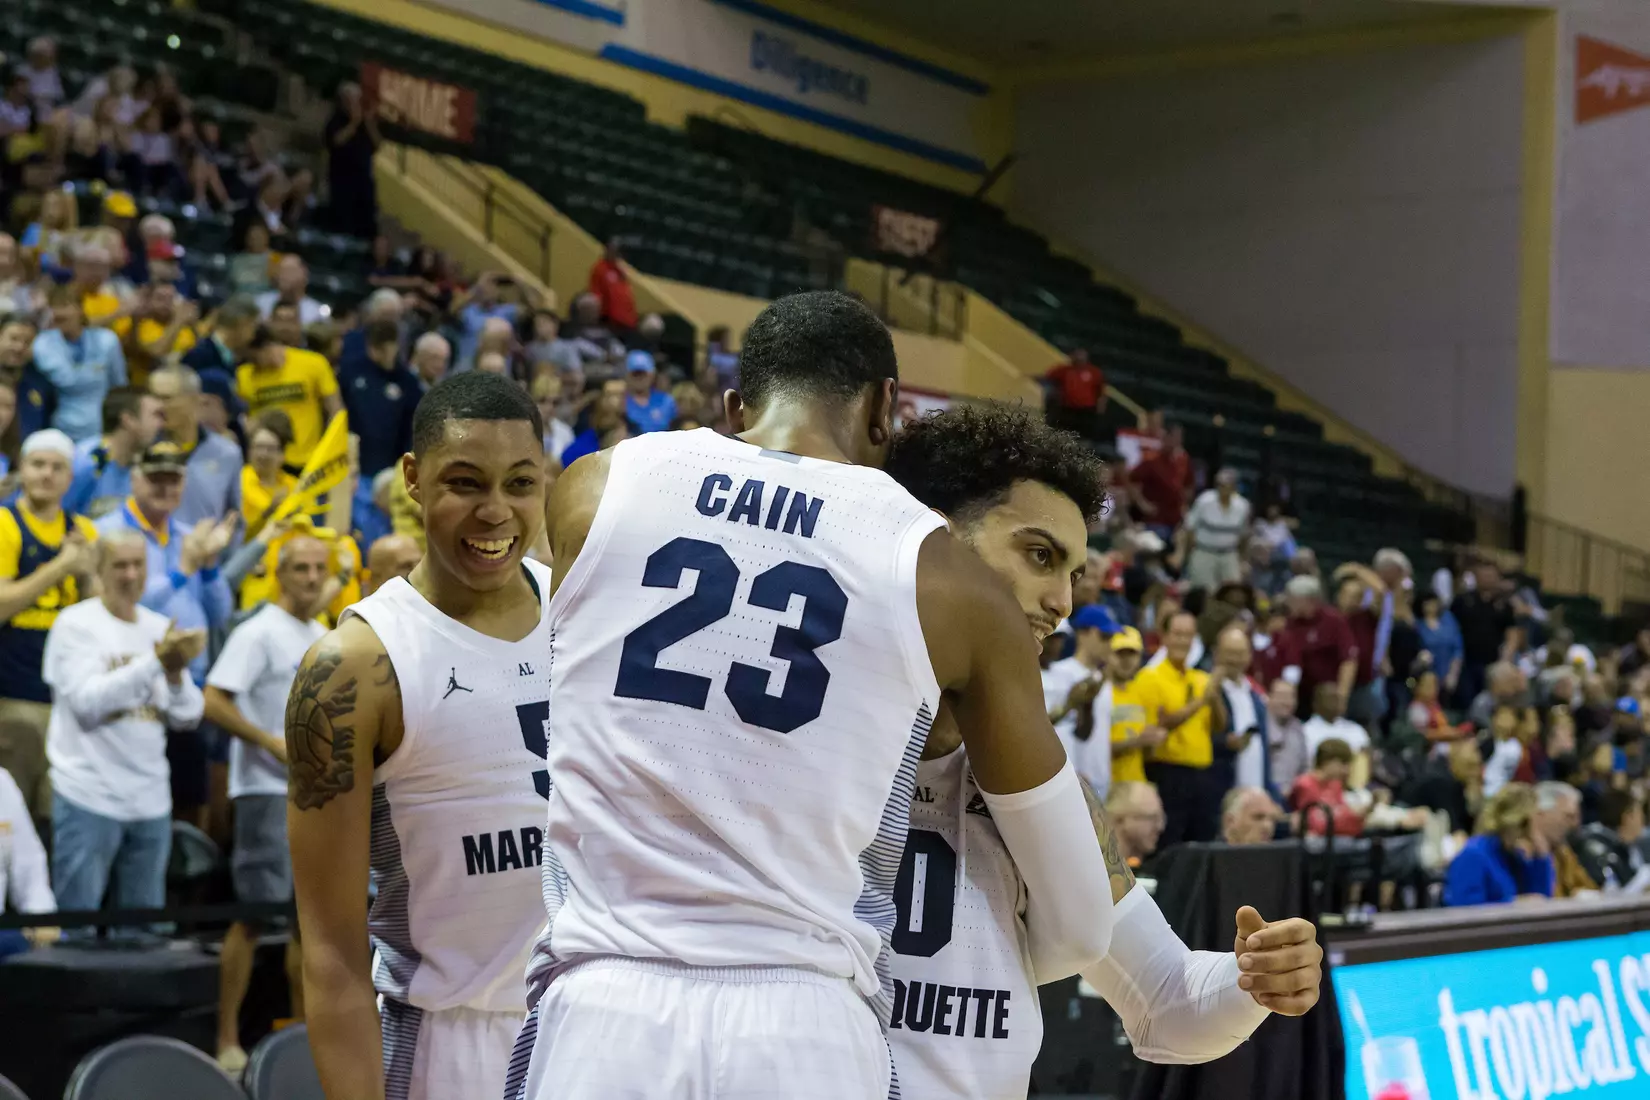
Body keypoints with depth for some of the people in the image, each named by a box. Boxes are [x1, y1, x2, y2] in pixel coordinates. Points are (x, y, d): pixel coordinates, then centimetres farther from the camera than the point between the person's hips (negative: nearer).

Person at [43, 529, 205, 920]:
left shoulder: (162, 629, 9)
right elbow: (87, 701, -18)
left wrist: (176, 673, -13)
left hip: (151, 800, 5)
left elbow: (188, 717, 7)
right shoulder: (76, 624, -5)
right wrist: (155, 663, -22)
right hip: (89, 797, -5)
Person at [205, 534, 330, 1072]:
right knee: (256, 913, -9)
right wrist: (274, 744, -22)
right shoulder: (259, 633, -10)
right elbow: (214, 703, -18)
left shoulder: (322, 638, 15)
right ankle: (227, 1039, -3)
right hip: (268, 790, -8)